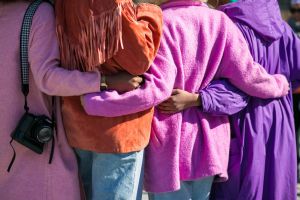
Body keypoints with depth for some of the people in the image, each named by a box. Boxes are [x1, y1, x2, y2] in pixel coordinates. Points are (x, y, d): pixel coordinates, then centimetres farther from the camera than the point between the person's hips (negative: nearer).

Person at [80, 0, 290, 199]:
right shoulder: (220, 21, -1)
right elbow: (248, 76, -1)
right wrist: (279, 84, 20)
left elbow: (156, 88, -24)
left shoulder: (162, 23, -14)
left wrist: (92, 102, -21)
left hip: (169, 141, -4)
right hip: (208, 140, 5)